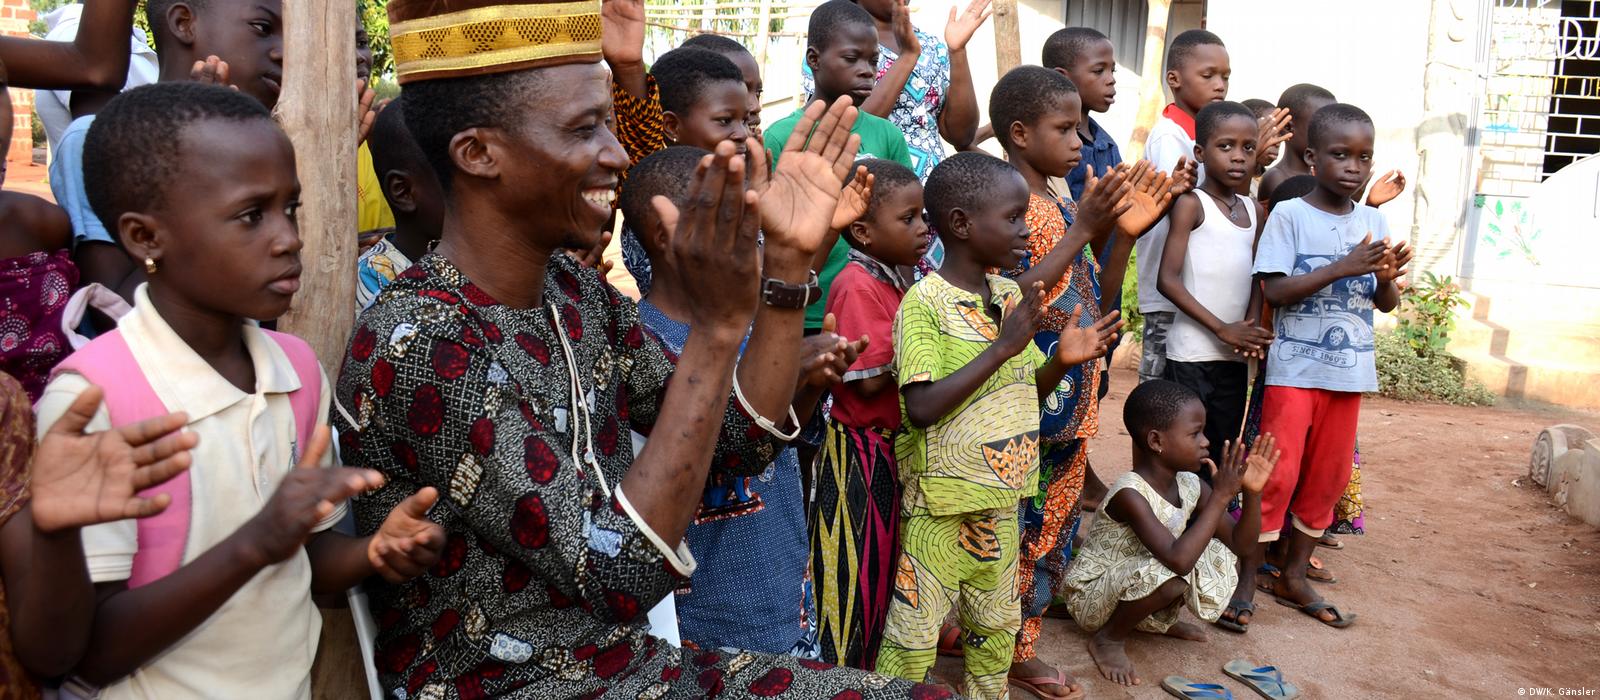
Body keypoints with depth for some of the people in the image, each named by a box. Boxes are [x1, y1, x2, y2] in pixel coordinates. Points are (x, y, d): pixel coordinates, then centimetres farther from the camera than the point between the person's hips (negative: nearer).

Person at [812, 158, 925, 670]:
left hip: (893, 443, 9)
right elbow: (869, 381, -24)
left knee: (883, 562, 20)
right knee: (857, 568, 5)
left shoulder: (899, 278, 7)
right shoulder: (857, 286, -21)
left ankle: (866, 663, 36)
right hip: (861, 449, -9)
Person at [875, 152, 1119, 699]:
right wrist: (1002, 347, -28)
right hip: (941, 500, -7)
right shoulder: (924, 301, -18)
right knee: (914, 632, 5)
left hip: (1000, 495, 7)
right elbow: (921, 407, -27)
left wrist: (1062, 360, -7)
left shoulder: (1012, 296, 4)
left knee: (998, 623, 23)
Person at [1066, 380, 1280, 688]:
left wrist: (1252, 491, -20)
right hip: (1092, 595, -8)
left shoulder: (1191, 486, -8)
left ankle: (1156, 621, 13)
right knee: (1167, 573, -34)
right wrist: (1221, 496, -36)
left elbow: (1239, 544, -3)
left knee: (1220, 555, -6)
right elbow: (1178, 560, -41)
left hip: (1136, 586, 8)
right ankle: (1109, 638, -7)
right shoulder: (1130, 494, -31)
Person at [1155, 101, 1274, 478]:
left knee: (1225, 455, 12)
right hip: (1192, 354, -6)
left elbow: (1255, 279, 16)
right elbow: (1167, 280, -13)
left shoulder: (1254, 212, 12)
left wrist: (1251, 328, -3)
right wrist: (1221, 328, -16)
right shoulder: (1192, 204, -6)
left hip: (1236, 356, 6)